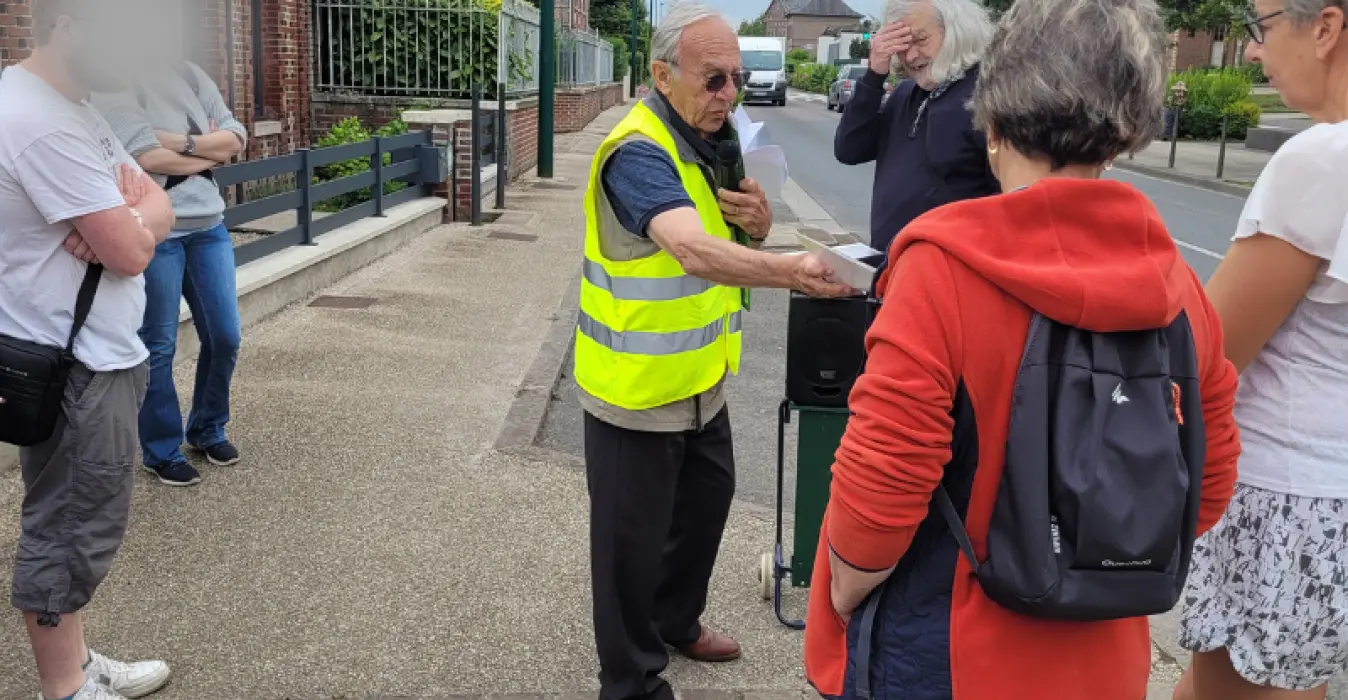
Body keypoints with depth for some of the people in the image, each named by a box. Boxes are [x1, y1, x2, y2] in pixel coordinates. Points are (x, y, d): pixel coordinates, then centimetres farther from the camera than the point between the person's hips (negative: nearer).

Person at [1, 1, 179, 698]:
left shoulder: (69, 107, 11)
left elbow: (161, 208, 8)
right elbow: (132, 252, -24)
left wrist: (125, 217, -14)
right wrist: (135, 220, -2)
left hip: (96, 352, 10)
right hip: (73, 368, -10)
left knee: (79, 523, 18)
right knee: (71, 531, 2)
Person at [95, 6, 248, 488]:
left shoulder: (192, 77, 9)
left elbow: (236, 139, 2)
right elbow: (148, 156, -19)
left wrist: (183, 142, -13)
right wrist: (211, 151, -5)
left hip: (208, 226, 6)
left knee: (224, 337, 9)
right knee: (159, 347, 3)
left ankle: (209, 430, 30)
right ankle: (161, 451, 19)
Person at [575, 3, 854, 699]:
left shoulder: (713, 138, 5)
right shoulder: (639, 152, -24)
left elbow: (733, 242, 11)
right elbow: (694, 250, -41)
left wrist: (758, 220, -12)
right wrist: (791, 271, -55)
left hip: (699, 379, 9)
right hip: (636, 388, -9)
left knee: (705, 502, 24)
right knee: (633, 539, 3)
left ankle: (676, 619, 48)